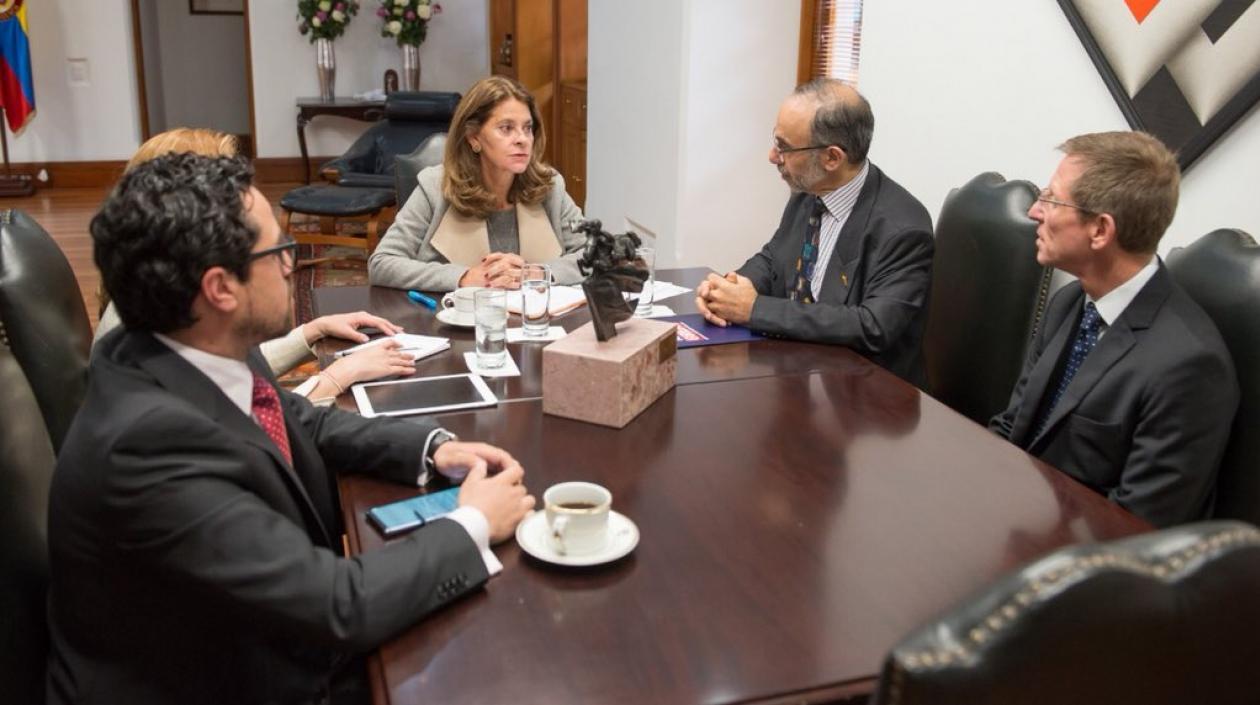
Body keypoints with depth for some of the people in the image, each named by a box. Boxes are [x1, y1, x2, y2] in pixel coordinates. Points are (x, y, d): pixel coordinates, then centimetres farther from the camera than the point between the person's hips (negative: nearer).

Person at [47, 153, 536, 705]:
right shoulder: (149, 441, -32)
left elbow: (302, 424, 9)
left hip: (251, 649, 6)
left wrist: (433, 446, -4)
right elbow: (340, 606, -29)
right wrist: (472, 526, -16)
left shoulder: (197, 353, -10)